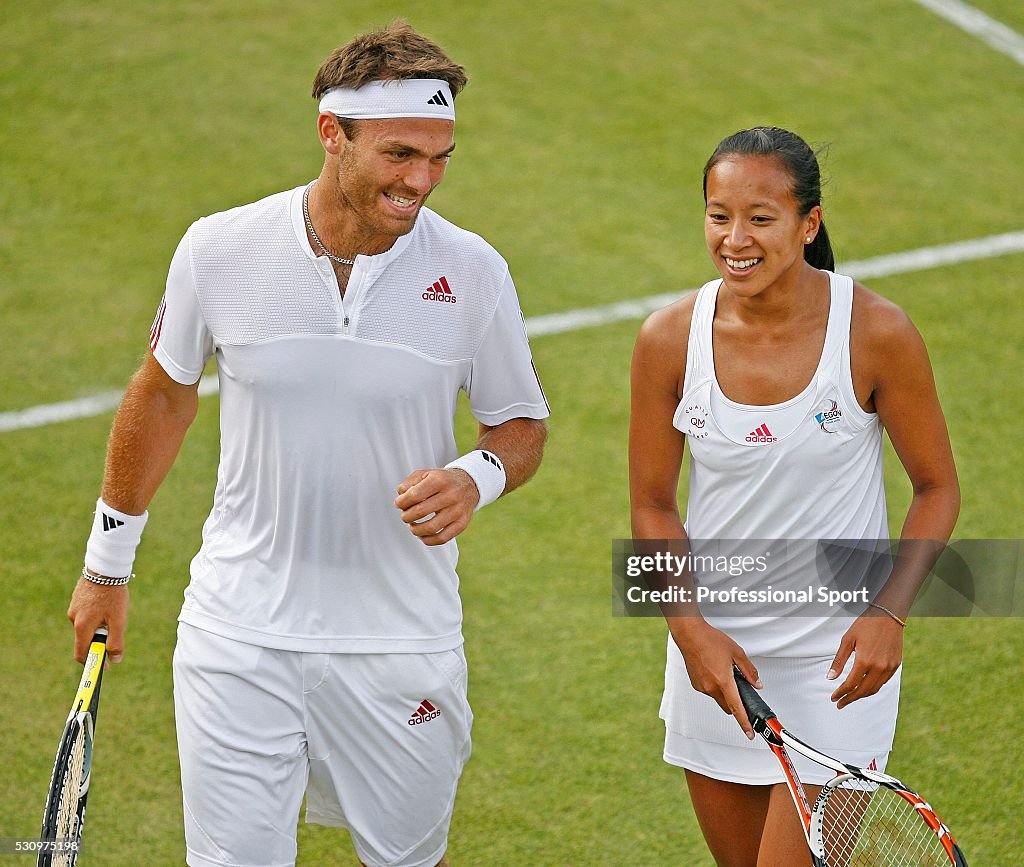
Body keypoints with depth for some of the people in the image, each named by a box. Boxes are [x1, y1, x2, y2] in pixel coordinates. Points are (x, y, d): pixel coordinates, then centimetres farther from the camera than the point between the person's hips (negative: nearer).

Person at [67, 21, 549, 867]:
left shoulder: (472, 272, -9)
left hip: (400, 643, 1)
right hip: (239, 635, 0)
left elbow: (523, 422, 5)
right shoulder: (218, 249, -9)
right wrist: (107, 564, 16)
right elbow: (164, 393, 8)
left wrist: (476, 477, -19)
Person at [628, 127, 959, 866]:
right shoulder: (669, 340, -9)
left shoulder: (877, 333, -15)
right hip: (713, 650, 3)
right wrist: (692, 628, -12)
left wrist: (889, 614, -17)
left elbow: (937, 488, -4)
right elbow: (653, 506, 1)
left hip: (838, 664, -3)